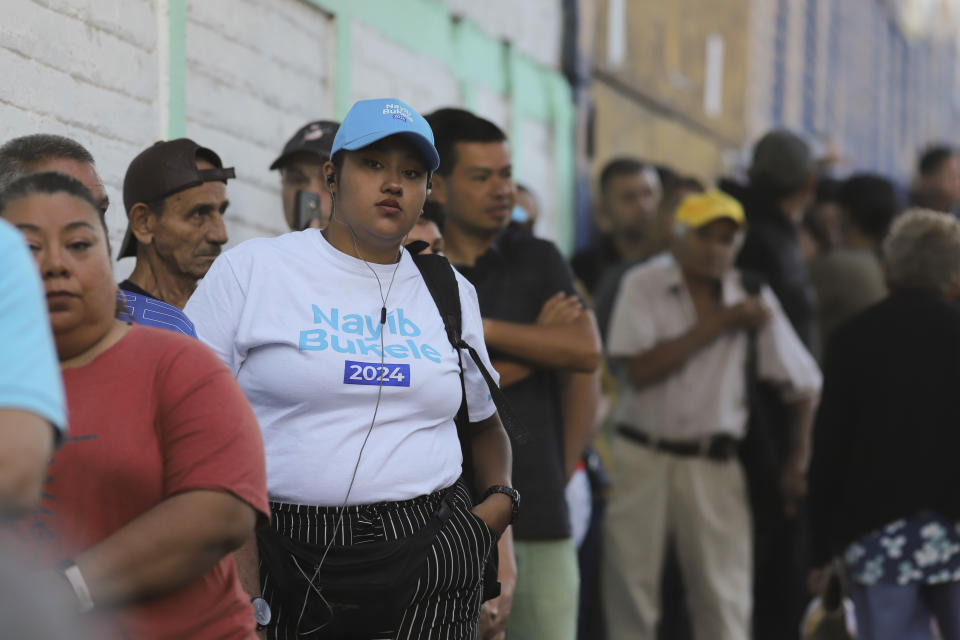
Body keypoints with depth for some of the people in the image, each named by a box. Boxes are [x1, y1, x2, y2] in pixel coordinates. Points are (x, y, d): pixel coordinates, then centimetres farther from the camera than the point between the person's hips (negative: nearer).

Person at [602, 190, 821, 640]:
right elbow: (638, 371, -15)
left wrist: (799, 462, 9)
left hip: (714, 465, 1)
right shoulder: (643, 285, -2)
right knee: (630, 598, 4)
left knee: (726, 603, -3)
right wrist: (717, 323, -14)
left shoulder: (752, 297, 1)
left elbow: (803, 384, 9)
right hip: (641, 456, -1)